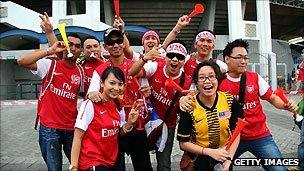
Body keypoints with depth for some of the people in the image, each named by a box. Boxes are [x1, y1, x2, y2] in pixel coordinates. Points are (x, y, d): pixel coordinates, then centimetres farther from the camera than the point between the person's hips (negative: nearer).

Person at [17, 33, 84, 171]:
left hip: (72, 128, 4)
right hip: (50, 128, -3)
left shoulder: (80, 71, 6)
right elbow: (21, 61, -20)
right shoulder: (50, 65, -5)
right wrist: (50, 51, -22)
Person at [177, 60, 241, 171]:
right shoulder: (189, 106, -20)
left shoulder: (229, 100, -14)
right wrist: (210, 152, -21)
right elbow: (184, 143, -13)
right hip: (199, 160, -2)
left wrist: (229, 159, -12)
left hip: (224, 154, 2)